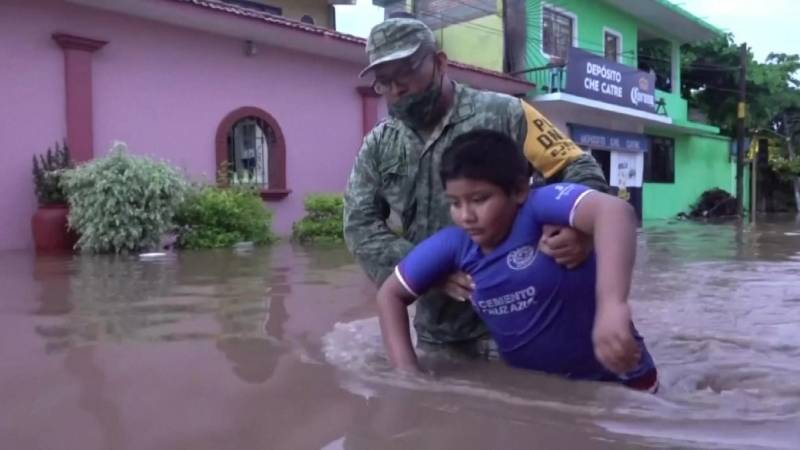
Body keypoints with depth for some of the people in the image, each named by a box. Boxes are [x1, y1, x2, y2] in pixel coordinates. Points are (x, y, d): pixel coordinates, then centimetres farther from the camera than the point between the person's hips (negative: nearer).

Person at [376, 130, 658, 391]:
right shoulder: (453, 244, -8)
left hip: (615, 381, -5)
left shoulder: (542, 206, -23)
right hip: (534, 385, 5)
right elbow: (391, 294, 1)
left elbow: (616, 211, -42)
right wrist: (407, 370, -9)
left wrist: (612, 305, -56)